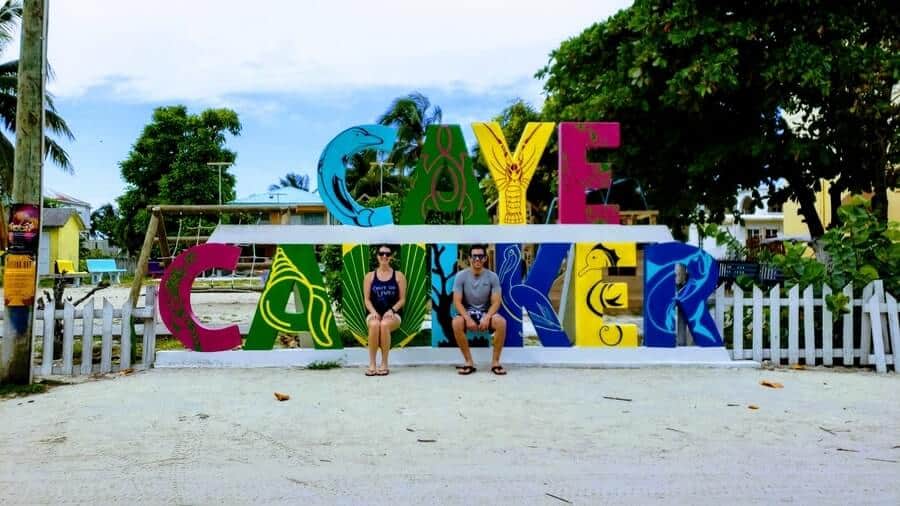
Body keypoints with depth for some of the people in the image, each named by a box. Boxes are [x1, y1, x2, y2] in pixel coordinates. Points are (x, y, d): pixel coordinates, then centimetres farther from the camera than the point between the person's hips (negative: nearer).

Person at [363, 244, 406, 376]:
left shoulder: (399, 276, 8)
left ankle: (384, 364, -25)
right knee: (374, 325, -36)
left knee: (384, 324, -36)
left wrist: (392, 310, -14)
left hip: (393, 315, -1)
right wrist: (373, 311, -14)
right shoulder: (370, 276, 10)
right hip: (375, 314, 1)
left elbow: (402, 299, 3)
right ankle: (372, 364, -26)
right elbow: (367, 299, 5)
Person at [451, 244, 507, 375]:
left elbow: (496, 302, -9)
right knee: (456, 323, -35)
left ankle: (495, 362, -17)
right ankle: (469, 362, -21)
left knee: (501, 322, -32)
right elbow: (457, 302, -10)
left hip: (486, 312, 0)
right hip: (467, 312, 0)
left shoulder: (492, 277, -6)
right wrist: (468, 319, -26)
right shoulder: (461, 276, -7)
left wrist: (487, 317, -27)